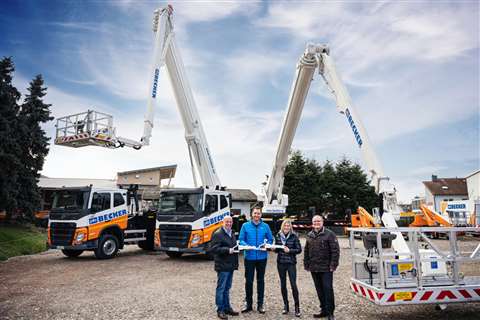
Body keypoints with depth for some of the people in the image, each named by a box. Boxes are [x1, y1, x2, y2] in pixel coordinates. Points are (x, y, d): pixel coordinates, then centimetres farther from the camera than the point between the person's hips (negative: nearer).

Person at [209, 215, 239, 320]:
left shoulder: (232, 233, 16)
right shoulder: (218, 234, -12)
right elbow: (213, 249, -20)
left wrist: (237, 247, 10)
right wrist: (227, 250, -24)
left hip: (231, 265, 8)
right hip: (222, 265, -8)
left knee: (227, 288, 18)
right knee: (221, 288, 1)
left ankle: (227, 308, 28)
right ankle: (220, 310, 11)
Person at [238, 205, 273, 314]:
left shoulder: (265, 226, 2)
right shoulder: (245, 226, 0)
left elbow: (270, 240, 8)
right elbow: (241, 239, 1)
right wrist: (245, 245, -19)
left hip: (262, 257, 1)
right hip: (249, 257, -1)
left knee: (261, 280, 11)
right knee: (248, 281, 5)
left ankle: (260, 304, 23)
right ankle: (248, 303, 19)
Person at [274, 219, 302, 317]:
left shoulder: (294, 236, -5)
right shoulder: (278, 236, 4)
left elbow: (299, 249, -4)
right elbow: (276, 249, 12)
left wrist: (289, 250, -17)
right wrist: (274, 248, -10)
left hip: (291, 263, -3)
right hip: (280, 263, 3)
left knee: (293, 284, -6)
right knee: (283, 285, 10)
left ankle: (297, 307, 9)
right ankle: (286, 306, 23)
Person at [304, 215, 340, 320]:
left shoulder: (329, 234, -7)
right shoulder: (309, 235, 11)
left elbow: (335, 250, -10)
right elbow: (306, 251, 16)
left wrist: (333, 265, -14)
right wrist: (306, 264, 11)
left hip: (326, 268, -6)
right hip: (314, 268, 6)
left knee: (328, 289, -3)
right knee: (319, 290, 13)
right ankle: (324, 310, 26)